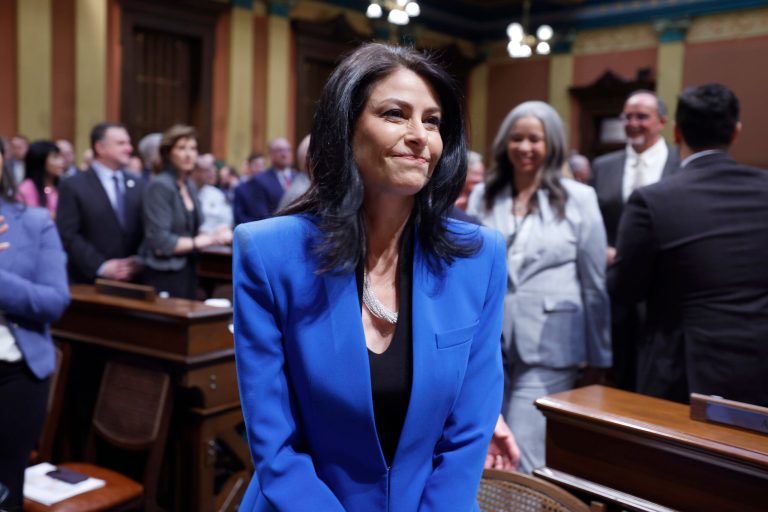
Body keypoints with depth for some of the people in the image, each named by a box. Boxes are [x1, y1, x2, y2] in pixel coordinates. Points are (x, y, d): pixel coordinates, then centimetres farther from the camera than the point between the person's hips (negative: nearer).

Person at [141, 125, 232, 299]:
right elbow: (160, 242, -19)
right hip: (165, 274, -8)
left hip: (188, 270, 8)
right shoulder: (160, 186, -14)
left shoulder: (190, 186, 9)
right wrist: (197, 242, -12)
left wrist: (214, 235, -3)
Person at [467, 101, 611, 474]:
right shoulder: (482, 197, 8)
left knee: (523, 459, -4)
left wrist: (597, 358, 3)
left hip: (548, 347, -3)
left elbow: (594, 283, 2)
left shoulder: (579, 198, 0)